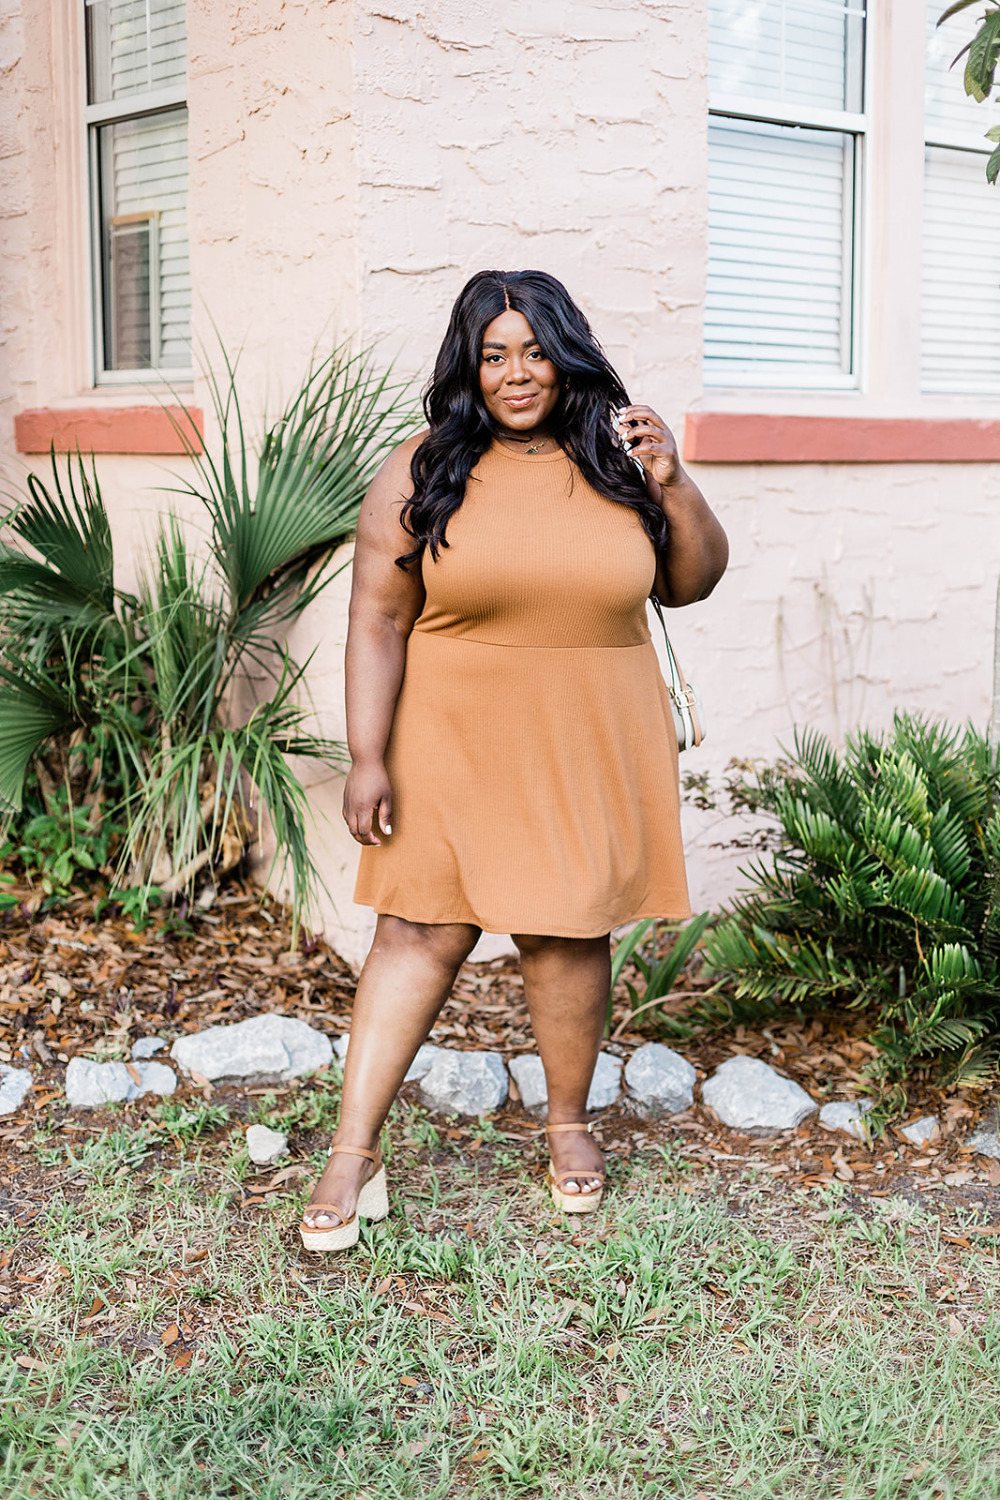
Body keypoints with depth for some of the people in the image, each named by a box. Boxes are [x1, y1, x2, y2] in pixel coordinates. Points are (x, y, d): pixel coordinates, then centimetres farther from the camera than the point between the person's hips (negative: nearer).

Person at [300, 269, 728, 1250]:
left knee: (569, 935, 8)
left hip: (588, 753, 2)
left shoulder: (613, 459, 6)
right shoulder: (421, 474, -2)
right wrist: (368, 756, -10)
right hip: (453, 747, -2)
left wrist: (672, 485, -7)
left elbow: (692, 583, 9)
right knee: (421, 931, -1)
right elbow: (377, 622, -4)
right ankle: (353, 1154, 5)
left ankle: (568, 1121, 29)